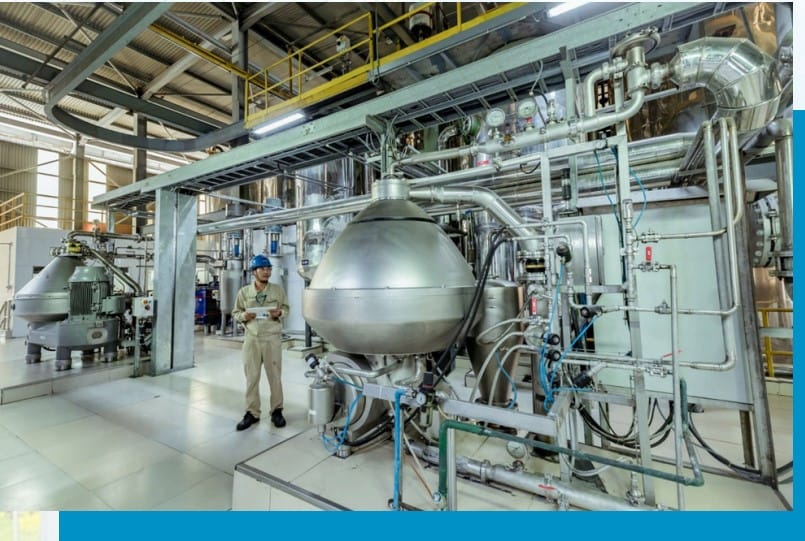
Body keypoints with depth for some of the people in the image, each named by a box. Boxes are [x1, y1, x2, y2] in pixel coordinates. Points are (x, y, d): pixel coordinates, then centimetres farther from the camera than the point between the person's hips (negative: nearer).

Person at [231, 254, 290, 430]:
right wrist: (244, 316, -11)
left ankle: (276, 411, 21)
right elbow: (235, 313, 10)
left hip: (272, 338, -1)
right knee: (251, 377, 9)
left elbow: (286, 308, 10)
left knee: (275, 376, 7)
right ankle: (252, 413, 23)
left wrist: (279, 313, -11)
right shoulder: (244, 292, 3)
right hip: (252, 338, 1)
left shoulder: (278, 290, 2)